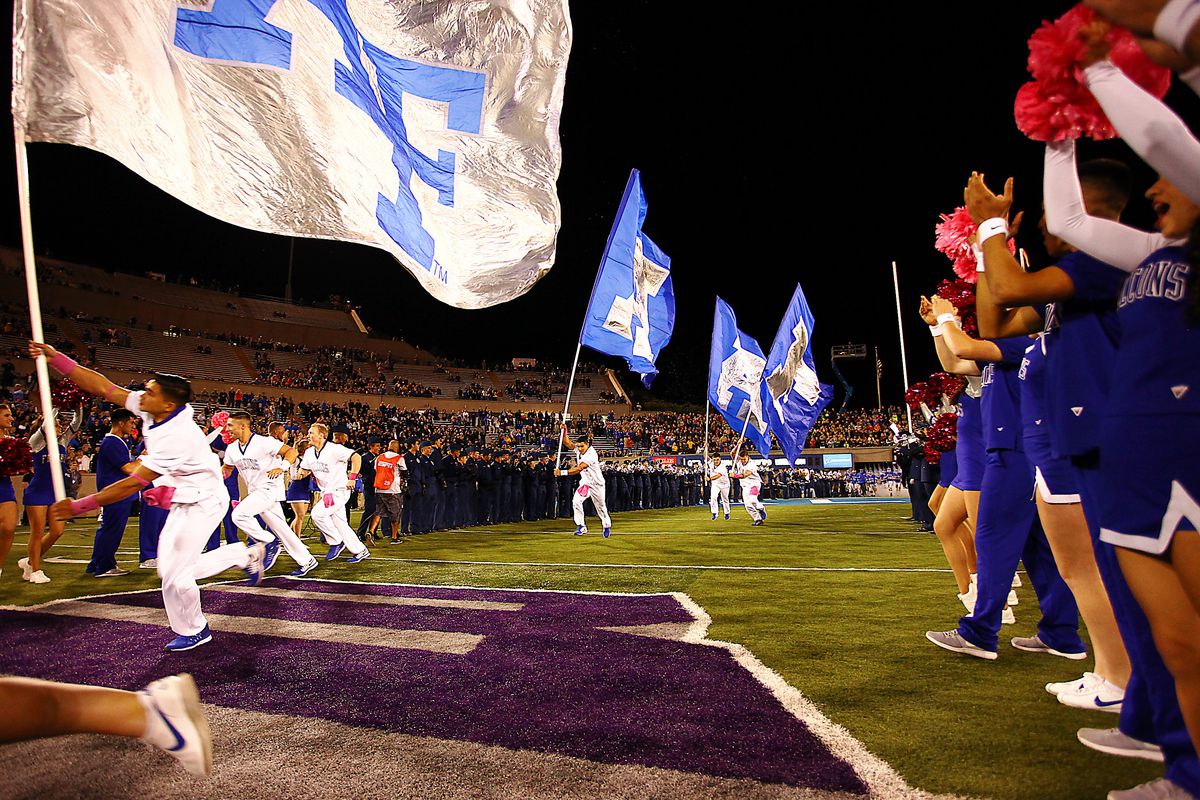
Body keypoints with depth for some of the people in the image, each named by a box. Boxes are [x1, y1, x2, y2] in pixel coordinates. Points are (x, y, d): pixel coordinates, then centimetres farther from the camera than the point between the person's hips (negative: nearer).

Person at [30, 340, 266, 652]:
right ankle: (246, 554, 27)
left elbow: (133, 483, -27)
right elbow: (103, 387, -1)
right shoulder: (151, 411, -6)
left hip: (203, 503, -9)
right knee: (173, 570, 12)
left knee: (175, 573, -5)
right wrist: (56, 359, -9)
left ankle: (193, 631, 20)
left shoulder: (178, 435, -31)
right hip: (183, 501, 9)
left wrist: (79, 506, -20)